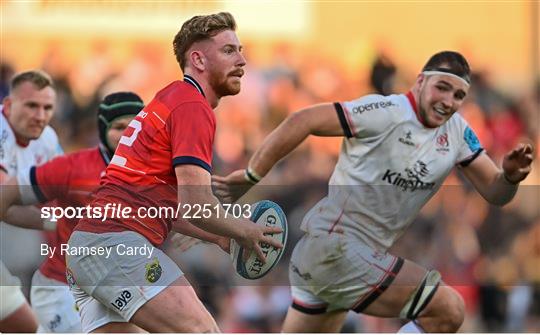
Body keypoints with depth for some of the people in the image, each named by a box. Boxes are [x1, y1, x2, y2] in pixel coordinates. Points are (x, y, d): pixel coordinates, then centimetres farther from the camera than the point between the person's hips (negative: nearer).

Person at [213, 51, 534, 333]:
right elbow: (302, 122, -17)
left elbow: (495, 192, 9)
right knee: (449, 309, -15)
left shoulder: (457, 131, 6)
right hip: (334, 247, -9)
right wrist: (251, 176, -13)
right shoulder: (386, 113, -17)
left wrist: (511, 176, -14)